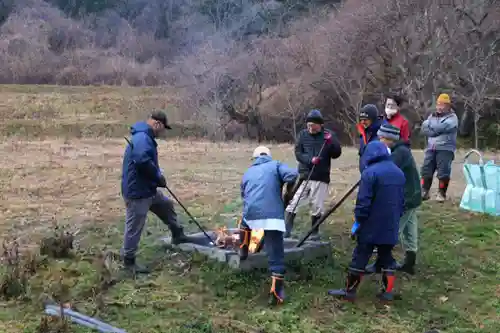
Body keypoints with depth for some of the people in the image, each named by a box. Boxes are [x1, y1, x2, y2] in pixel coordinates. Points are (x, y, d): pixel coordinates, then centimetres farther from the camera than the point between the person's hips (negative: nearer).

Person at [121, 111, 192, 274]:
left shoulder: (146, 137, 14)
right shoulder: (142, 138, -22)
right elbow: (143, 161, -37)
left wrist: (158, 177, 2)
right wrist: (159, 177, -21)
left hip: (148, 189, 11)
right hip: (137, 192, -11)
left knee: (167, 205, 26)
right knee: (134, 227, 1)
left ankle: (178, 235, 43)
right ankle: (129, 261, 14)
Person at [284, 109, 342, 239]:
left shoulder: (329, 135, 2)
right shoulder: (303, 134, 3)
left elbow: (336, 154, -2)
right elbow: (298, 153, -2)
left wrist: (331, 142, -20)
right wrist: (310, 159, -19)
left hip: (321, 177, -1)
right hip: (304, 176, 1)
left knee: (317, 206, 6)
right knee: (293, 202, -2)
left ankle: (314, 231, 21)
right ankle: (287, 230, 6)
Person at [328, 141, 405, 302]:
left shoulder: (370, 172, -15)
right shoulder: (399, 172, 9)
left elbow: (363, 201, -17)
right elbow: (401, 201, 16)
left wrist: (358, 220, -7)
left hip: (371, 226, -6)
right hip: (391, 226, 6)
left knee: (360, 257, 2)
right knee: (386, 258, 14)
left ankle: (349, 291, 9)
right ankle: (387, 291, 15)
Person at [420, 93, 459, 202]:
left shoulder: (452, 117, 1)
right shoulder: (432, 116, 17)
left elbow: (443, 127, -17)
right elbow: (423, 128, 3)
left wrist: (431, 128, -3)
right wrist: (436, 131, -11)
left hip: (445, 149, -5)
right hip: (431, 148, 5)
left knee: (443, 172, -6)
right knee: (426, 170, 2)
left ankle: (442, 193, 3)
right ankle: (424, 192, 9)